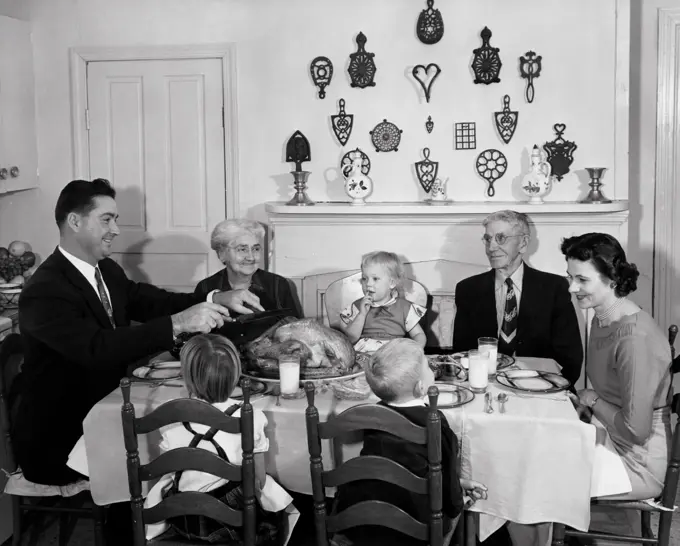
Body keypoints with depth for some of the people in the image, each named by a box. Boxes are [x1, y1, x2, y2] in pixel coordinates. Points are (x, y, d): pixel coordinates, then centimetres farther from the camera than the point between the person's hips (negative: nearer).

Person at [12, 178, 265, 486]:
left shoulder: (107, 270, 4)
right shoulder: (43, 292, -22)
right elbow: (97, 348, -35)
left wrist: (216, 299, -13)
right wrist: (177, 324, -39)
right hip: (57, 439, -8)